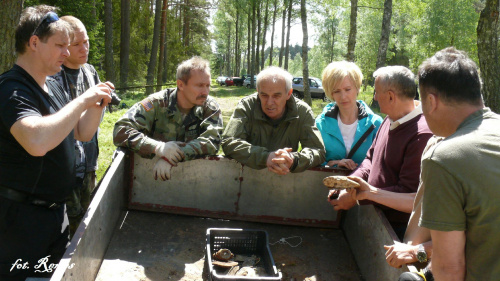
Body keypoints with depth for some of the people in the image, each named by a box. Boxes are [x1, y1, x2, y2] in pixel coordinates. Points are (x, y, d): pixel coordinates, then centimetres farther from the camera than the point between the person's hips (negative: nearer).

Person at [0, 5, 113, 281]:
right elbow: (37, 142, -39)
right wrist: (83, 100, -30)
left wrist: (98, 105, -3)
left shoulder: (54, 87, 9)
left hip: (55, 211, 9)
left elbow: (82, 133, 16)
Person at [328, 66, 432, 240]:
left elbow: (408, 194, -24)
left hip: (398, 228, -8)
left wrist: (356, 196, -22)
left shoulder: (421, 135, -25)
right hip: (375, 218, 8)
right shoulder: (391, 120, 5)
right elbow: (371, 158, 15)